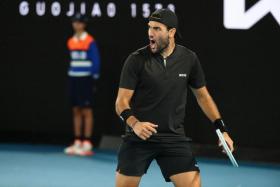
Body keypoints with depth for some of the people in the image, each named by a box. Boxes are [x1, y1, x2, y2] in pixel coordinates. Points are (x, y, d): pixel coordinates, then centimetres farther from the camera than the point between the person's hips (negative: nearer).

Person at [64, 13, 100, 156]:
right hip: (73, 78, 6)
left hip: (85, 78, -6)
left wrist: (94, 78, -11)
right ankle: (77, 143, 12)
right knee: (76, 111, 8)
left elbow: (96, 61, -8)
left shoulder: (90, 41, -8)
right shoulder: (71, 42, 11)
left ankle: (87, 144, -2)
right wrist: (71, 74, 10)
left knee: (86, 111, -4)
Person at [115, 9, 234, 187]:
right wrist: (134, 124, -28)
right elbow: (122, 101, -8)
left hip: (174, 138, 2)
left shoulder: (189, 59, 1)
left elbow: (202, 95, 15)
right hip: (139, 137, -2)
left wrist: (221, 129, 8)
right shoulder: (136, 60, -8)